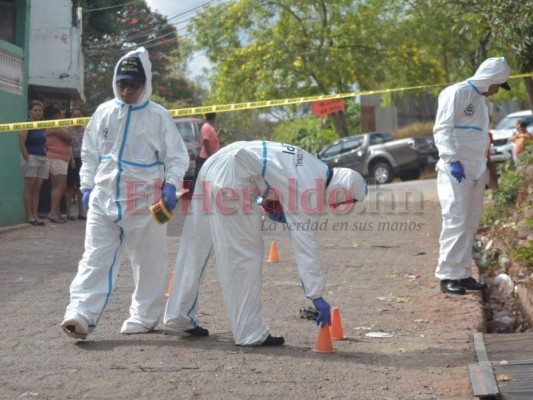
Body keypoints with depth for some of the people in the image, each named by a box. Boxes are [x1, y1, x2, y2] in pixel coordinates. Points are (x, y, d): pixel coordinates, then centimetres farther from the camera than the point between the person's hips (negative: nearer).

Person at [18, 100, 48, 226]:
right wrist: (27, 159, -16)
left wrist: (46, 156, 10)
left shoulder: (43, 127, 16)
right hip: (31, 157, -6)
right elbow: (21, 143, -11)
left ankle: (35, 215, 6)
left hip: (43, 159, 6)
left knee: (37, 188, 5)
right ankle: (29, 216, -5)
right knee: (29, 187, -5)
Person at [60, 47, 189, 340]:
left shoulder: (158, 116, -2)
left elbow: (177, 156, 0)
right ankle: (80, 314, -12)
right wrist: (87, 185, 6)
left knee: (148, 260, 7)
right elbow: (89, 154, 14)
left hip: (144, 201, -2)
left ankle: (144, 316, 20)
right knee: (95, 258, -5)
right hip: (104, 197, 2)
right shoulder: (103, 113, 7)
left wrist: (171, 184, -14)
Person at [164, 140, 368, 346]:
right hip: (231, 177, -10)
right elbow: (306, 246, -18)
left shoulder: (316, 167, 11)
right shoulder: (308, 190, -15)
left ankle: (178, 315, 28)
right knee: (245, 254, -4)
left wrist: (271, 203, 8)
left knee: (195, 248, 16)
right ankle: (250, 334, 1)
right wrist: (317, 296, -16)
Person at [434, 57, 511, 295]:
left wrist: (485, 169, 20)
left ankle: (463, 274, 15)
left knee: (471, 224, 9)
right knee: (456, 221, -11)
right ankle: (448, 275, -7)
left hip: (476, 172, 9)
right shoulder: (457, 93, -8)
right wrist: (452, 160, -22)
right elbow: (442, 130, -14)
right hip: (456, 170, -9)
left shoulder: (482, 99, 19)